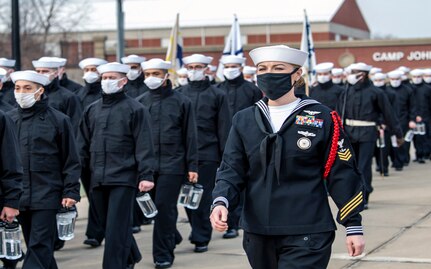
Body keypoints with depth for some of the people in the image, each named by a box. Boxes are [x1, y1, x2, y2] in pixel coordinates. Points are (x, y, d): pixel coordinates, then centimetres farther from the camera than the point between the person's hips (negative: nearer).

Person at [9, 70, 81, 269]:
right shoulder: (10, 119, 7)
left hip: (46, 195, -4)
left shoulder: (58, 120, -1)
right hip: (18, 195, 4)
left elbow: (71, 161, 1)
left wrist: (71, 192, -6)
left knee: (40, 246, -6)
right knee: (35, 246, 12)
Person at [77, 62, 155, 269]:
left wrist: (146, 175, -13)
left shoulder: (135, 109, -2)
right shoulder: (92, 110, 13)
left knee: (116, 229, -8)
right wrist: (79, 174, 8)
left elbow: (144, 146, -6)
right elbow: (83, 145, 14)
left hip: (123, 177, -5)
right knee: (107, 226, 14)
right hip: (97, 179, 6)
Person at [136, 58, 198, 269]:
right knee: (155, 206, 11)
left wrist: (192, 166, -2)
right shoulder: (139, 102, 6)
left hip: (172, 164, -3)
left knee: (164, 208, -6)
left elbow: (190, 136, 2)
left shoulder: (181, 102, 1)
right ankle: (172, 237, 36)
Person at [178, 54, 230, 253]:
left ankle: (201, 238, 7)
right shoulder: (179, 94, 8)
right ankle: (198, 230, 25)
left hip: (207, 154, -2)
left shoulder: (217, 95, 3)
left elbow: (223, 128, 2)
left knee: (203, 197, -1)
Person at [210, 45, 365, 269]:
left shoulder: (321, 118, -3)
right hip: (258, 235, 5)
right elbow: (231, 169, 6)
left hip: (306, 236, -4)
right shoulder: (244, 120, 7)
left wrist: (353, 226, -1)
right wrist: (221, 201, -14)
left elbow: (342, 174, -1)